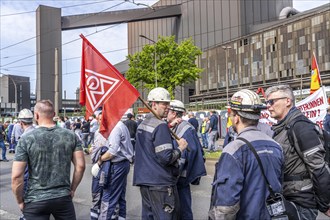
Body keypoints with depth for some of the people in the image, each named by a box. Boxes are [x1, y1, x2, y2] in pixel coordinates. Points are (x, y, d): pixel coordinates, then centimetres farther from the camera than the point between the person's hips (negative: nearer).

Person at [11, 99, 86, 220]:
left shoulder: (26, 139, -10)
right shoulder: (71, 136, -4)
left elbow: (16, 176, -12)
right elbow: (80, 166, -2)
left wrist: (20, 201, 2)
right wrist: (72, 189, 11)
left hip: (35, 200, -2)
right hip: (64, 197, 3)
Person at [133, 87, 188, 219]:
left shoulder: (142, 124, 13)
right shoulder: (161, 126, -16)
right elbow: (166, 158, -21)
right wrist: (181, 148, -6)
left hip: (144, 180, 9)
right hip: (160, 183, -9)